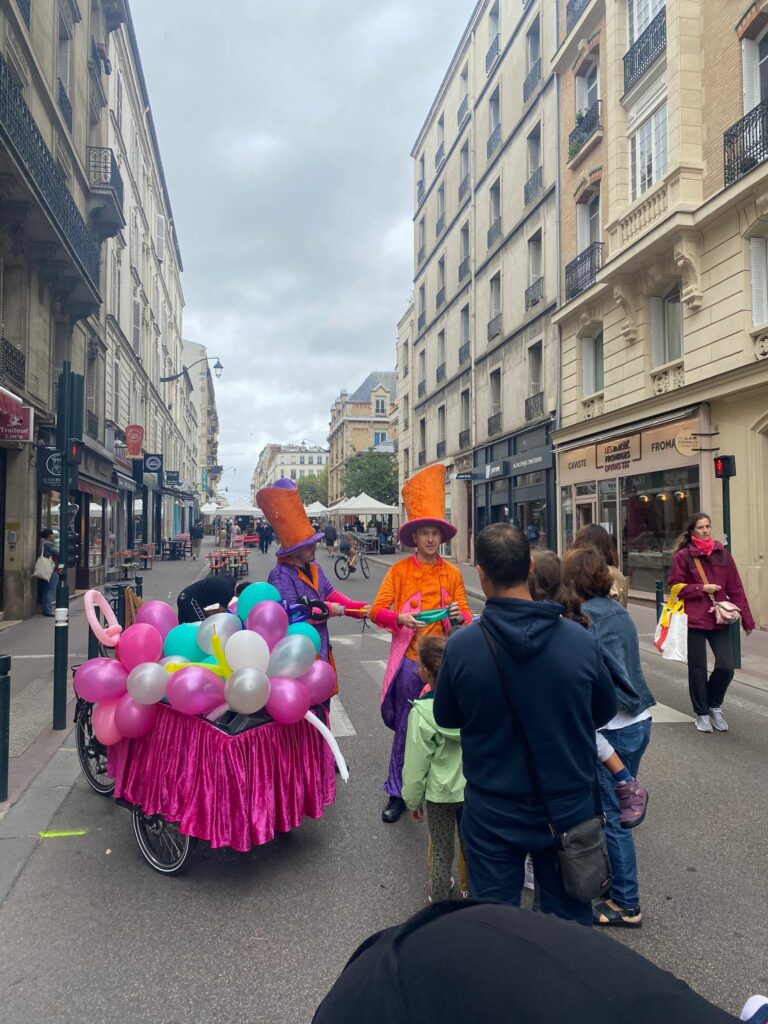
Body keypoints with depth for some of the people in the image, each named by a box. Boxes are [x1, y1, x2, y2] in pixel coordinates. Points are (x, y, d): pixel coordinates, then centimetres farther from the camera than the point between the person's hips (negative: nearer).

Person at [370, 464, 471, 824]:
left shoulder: (452, 573, 5)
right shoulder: (399, 570, -1)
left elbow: (466, 616, 6)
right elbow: (376, 610, -6)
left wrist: (459, 617, -18)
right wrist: (399, 618, -25)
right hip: (410, 659, -2)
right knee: (406, 728, 5)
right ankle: (397, 795, 21)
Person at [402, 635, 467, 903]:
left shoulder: (422, 713, -25)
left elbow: (416, 766, -14)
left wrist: (413, 801, 2)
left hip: (441, 793, -3)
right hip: (475, 788, 3)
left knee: (442, 852, 18)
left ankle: (439, 900, 38)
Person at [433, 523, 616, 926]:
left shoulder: (461, 646, -21)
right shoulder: (580, 639, -17)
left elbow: (445, 718, -4)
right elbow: (605, 711, 1)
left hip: (492, 814, -1)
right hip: (569, 809, 2)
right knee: (570, 922, 22)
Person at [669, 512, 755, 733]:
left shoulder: (722, 554, 5)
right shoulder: (683, 556, -3)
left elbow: (735, 588, 6)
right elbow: (676, 587, -2)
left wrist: (746, 619, 5)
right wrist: (701, 588, -13)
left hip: (720, 619, 3)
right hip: (694, 620, -2)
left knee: (726, 667, -4)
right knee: (698, 670, 5)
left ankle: (714, 706, 23)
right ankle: (702, 714, 24)